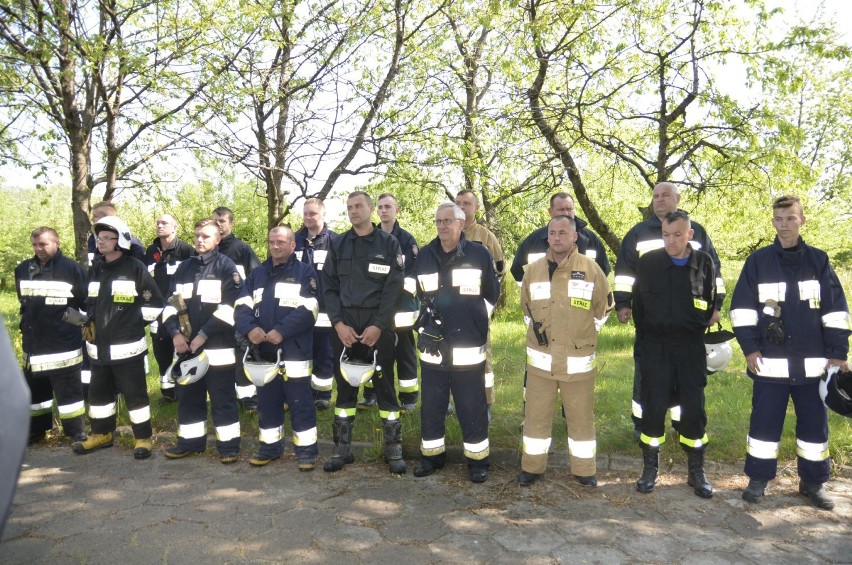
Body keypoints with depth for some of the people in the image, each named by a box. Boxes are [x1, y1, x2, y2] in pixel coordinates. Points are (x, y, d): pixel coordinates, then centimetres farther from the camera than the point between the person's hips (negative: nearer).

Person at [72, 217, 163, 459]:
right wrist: (90, 322, 16)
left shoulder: (135, 268, -9)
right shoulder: (95, 270, 12)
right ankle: (101, 434, 33)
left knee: (134, 394, 0)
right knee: (99, 392, 17)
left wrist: (135, 323, -3)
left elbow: (155, 303, -7)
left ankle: (143, 438, 10)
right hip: (98, 347, 7)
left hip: (127, 347, -7)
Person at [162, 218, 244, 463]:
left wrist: (204, 334, -16)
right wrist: (175, 333, -5)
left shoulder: (226, 266, -3)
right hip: (185, 346, 6)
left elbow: (230, 306, -12)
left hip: (218, 347, -5)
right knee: (188, 396, 13)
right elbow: (171, 302, 12)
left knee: (222, 398, 0)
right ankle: (190, 440, 27)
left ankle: (228, 445, 9)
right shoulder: (184, 267, 14)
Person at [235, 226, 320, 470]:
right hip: (263, 352, 5)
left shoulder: (306, 272, 1)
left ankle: (306, 449, 12)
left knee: (300, 403, 0)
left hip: (295, 352, -5)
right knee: (266, 402, 14)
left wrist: (282, 330, -22)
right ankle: (270, 446, 29)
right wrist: (250, 328, -15)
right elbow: (242, 306, 6)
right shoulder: (257, 274, 16)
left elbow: (308, 310, -12)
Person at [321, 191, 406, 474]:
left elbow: (393, 288, -5)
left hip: (378, 324, -2)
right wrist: (339, 323, -8)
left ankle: (394, 449, 13)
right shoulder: (338, 245, 9)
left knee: (384, 383, 2)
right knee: (344, 384, 8)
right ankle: (342, 448, 20)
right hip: (344, 324, 3)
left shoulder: (389, 243, 1)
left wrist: (378, 325, -13)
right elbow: (329, 287, 5)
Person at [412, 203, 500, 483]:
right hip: (433, 347, 3)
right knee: (431, 405, 12)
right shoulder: (423, 257, 7)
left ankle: (477, 458, 21)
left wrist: (473, 320, 5)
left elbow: (491, 295, 7)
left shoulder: (480, 255, -3)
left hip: (469, 347, -3)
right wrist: (425, 321, 6)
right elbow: (416, 295, 19)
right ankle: (432, 454, 28)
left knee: (472, 407, 5)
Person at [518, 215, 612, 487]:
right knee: (536, 415, 9)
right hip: (540, 358, 2)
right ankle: (532, 466, 24)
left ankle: (584, 470, 26)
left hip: (579, 360, -1)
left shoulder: (591, 268, -4)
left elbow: (604, 307, 8)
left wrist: (585, 335, 11)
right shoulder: (533, 269, 3)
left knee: (581, 416, 10)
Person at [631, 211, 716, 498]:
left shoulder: (704, 262, 0)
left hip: (691, 348, 1)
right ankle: (650, 469, 17)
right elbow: (638, 303, 6)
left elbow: (710, 303, 12)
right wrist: (646, 336, 8)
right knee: (653, 408, 3)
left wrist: (697, 330, 8)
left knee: (694, 409, 5)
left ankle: (697, 472, 20)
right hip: (655, 347, -1)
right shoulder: (648, 262, -3)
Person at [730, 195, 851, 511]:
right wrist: (749, 348, -5)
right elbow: (742, 307, 1)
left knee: (814, 422, 10)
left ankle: (813, 482, 26)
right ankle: (759, 479, 18)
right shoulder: (758, 261, 1)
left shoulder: (818, 260, 5)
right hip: (770, 361, -1)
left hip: (813, 362, 2)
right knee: (765, 421, 4)